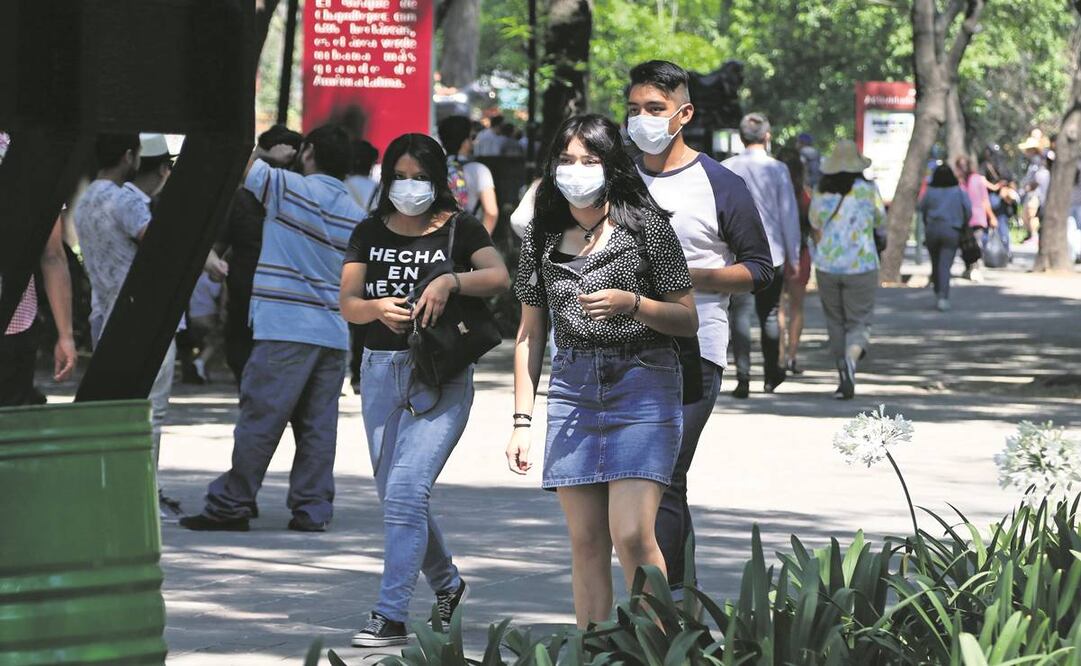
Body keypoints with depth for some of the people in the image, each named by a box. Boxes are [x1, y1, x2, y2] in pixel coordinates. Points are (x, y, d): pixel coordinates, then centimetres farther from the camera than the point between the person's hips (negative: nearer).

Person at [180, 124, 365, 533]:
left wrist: (269, 154, 12)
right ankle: (312, 509, 5)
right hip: (335, 334, 6)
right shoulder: (357, 215, 11)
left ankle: (230, 505, -1)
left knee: (259, 419, -3)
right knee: (318, 425, 7)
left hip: (285, 329, -6)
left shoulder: (288, 188, -7)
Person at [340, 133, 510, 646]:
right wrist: (378, 308, -18)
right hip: (381, 370, 5)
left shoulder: (459, 229, 0)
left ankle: (391, 615, -17)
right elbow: (348, 304, 3)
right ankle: (446, 583, 37)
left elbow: (499, 278, -14)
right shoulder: (370, 234, 10)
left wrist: (450, 281, -28)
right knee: (395, 496, 13)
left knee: (406, 491, -17)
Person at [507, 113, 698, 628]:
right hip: (571, 388, 4)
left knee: (632, 535, -15)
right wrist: (522, 421, 10)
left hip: (641, 386, -4)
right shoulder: (543, 236, 11)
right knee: (586, 542, 2)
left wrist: (631, 303, -18)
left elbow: (688, 320, 0)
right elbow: (530, 333, 15)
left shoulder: (645, 225, -1)